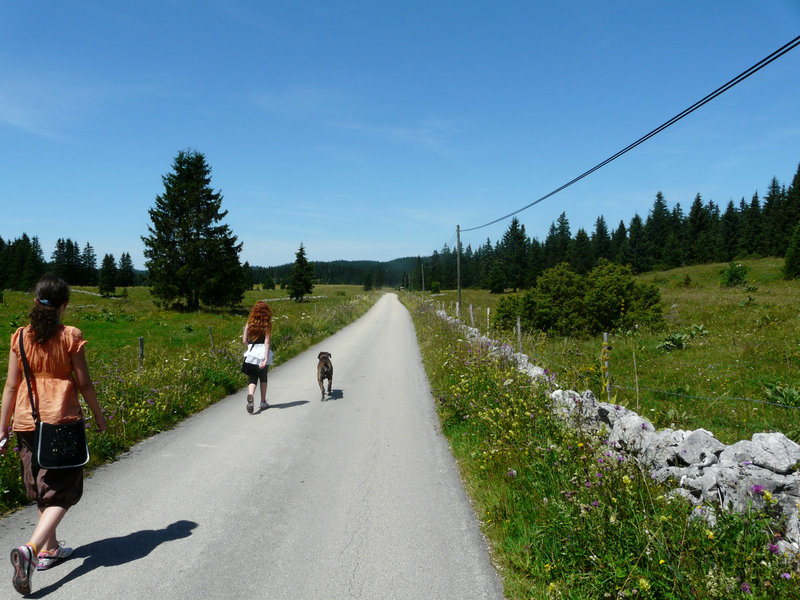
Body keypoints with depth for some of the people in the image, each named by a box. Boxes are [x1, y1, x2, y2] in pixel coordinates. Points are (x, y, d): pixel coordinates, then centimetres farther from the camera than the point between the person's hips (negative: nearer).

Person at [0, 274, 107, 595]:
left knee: (43, 491, 20)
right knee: (62, 493, 4)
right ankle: (31, 549, -16)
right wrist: (98, 414, 9)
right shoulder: (70, 336, -8)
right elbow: (84, 382, -5)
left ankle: (50, 549, 32)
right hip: (62, 421, -4)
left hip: (27, 423, 4)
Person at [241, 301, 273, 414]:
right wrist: (266, 359, -17)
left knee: (252, 378, 7)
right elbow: (267, 342, -14)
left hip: (251, 353, 1)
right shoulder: (267, 324, -7)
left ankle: (250, 396, -22)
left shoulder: (249, 323, 0)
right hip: (263, 352, -1)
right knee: (263, 378, 17)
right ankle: (263, 402, 24)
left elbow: (244, 341, 1)